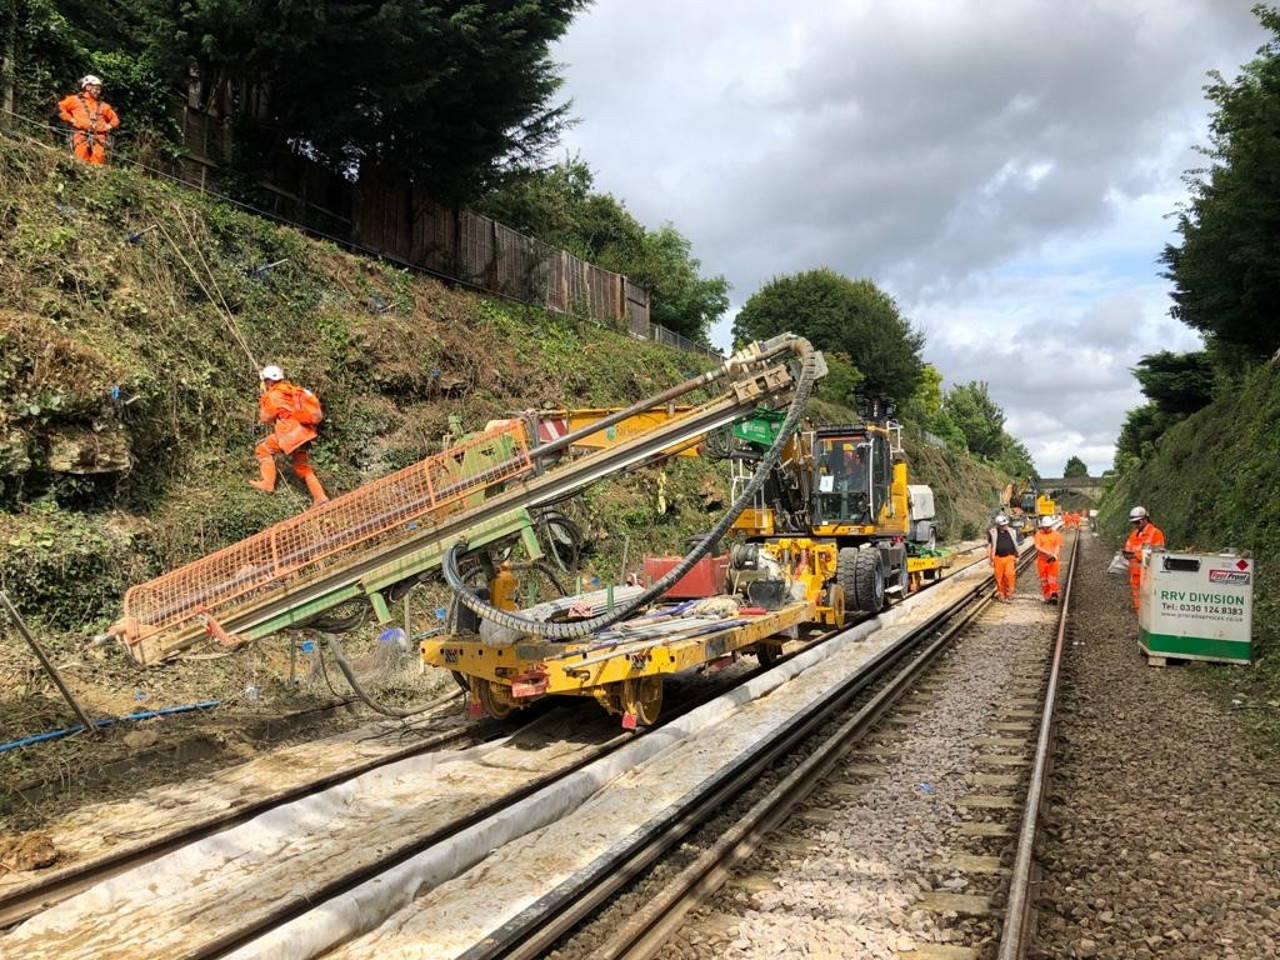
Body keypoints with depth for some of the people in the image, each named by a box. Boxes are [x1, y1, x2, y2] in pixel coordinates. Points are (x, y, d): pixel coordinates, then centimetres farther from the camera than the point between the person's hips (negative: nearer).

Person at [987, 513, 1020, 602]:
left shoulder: (1012, 531, 7)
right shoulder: (993, 533, -1)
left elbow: (1015, 545, 18)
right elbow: (989, 546, 3)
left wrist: (1017, 557, 18)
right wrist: (990, 559, 0)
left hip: (1009, 557, 1)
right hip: (998, 558, -1)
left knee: (1010, 575, -14)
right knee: (999, 577, 3)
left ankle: (1009, 595, -1)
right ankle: (1001, 595, 19)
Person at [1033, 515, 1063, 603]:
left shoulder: (1056, 534, 4)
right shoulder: (1038, 534, 2)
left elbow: (1058, 546, -1)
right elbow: (1037, 547, -6)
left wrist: (1054, 555, -21)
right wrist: (1047, 553, -20)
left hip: (1053, 560, -1)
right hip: (1042, 560, 1)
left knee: (1052, 579, -7)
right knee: (1044, 579, 6)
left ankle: (1053, 595, -3)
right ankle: (1047, 597, 14)